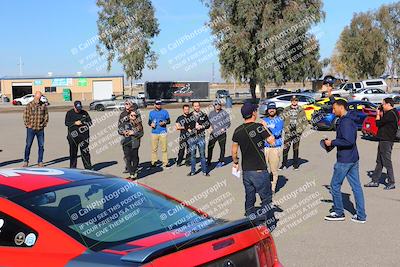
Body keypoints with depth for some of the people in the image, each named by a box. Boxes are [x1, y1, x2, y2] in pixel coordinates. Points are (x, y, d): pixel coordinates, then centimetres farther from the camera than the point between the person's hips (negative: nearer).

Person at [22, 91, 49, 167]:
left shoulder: (44, 105, 3)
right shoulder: (29, 105, -3)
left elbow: (46, 115, 10)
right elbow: (25, 116, 0)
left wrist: (44, 124, 3)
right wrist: (28, 125, -5)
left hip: (40, 129, 2)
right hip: (31, 129, -2)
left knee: (41, 146, 5)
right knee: (28, 145, 2)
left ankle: (40, 162, 14)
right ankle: (26, 161, 13)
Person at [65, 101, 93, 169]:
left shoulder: (84, 113, 9)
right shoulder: (69, 113, 5)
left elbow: (90, 122, 10)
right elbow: (66, 123, -2)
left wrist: (84, 124, -10)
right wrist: (75, 123, -16)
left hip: (83, 136, 1)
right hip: (73, 136, -1)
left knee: (85, 152, 1)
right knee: (73, 153, 6)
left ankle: (88, 168, 6)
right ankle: (72, 168, 15)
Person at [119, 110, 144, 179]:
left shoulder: (139, 124, 0)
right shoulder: (125, 123, 3)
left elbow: (141, 133, -5)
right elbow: (119, 130, 11)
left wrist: (133, 133, -15)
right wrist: (123, 132, -9)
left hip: (135, 143, -1)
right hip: (126, 143, 1)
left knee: (135, 158, 7)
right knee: (128, 159, 2)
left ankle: (135, 172, 25)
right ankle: (131, 173, 9)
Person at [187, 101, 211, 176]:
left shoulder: (204, 115, 5)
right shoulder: (190, 115, 8)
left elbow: (208, 124, 5)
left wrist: (201, 126, -10)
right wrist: (189, 129, -5)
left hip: (201, 137, -1)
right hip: (192, 137, 1)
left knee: (202, 154, 2)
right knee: (192, 155, 6)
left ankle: (204, 171, 10)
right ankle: (192, 171, 16)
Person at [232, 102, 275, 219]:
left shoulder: (238, 130, 3)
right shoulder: (258, 127, -14)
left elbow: (234, 151, 9)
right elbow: (272, 141, -9)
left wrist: (235, 163, 24)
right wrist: (266, 128, 4)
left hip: (245, 170, 6)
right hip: (259, 170, -6)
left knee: (249, 198, 17)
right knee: (266, 198, 6)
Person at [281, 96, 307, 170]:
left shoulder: (301, 110, 6)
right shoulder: (286, 110, 6)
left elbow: (305, 122, 7)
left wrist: (300, 130, -5)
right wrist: (286, 129, -5)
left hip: (297, 133, 0)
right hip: (288, 132, 0)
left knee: (296, 149, 7)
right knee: (285, 149, -6)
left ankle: (295, 165, 16)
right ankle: (284, 164, 5)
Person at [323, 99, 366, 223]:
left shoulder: (345, 122, -19)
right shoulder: (350, 120, 13)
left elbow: (349, 141, -28)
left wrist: (332, 142, -18)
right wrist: (333, 143, 10)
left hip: (344, 160, -10)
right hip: (353, 159, 10)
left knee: (335, 185, 4)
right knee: (356, 186, 10)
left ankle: (339, 213, 16)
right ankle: (361, 215, 15)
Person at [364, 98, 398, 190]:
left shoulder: (390, 114, -18)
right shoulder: (391, 113, 14)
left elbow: (378, 123, -17)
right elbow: (384, 123, 17)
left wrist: (378, 114, -1)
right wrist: (381, 114, 9)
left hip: (386, 141, -11)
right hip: (384, 140, 11)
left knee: (387, 161, -4)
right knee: (379, 161, 14)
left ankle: (391, 183, 2)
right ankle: (375, 181, 20)